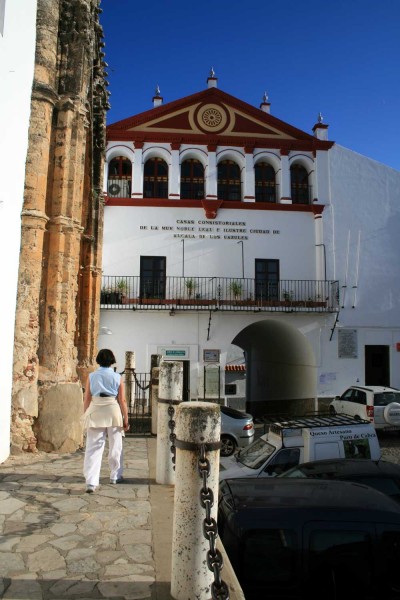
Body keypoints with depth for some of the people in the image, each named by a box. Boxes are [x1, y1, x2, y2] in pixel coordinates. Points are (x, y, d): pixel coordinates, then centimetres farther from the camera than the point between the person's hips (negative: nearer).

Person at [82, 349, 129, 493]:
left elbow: (86, 399, 2)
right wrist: (126, 419, 7)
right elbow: (122, 400, 0)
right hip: (113, 412, 0)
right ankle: (115, 476, 29)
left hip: (95, 412, 0)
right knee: (115, 446, 16)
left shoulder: (92, 376, 1)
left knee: (93, 448, 3)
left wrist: (85, 417, 13)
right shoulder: (117, 377, 0)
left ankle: (91, 482, -5)